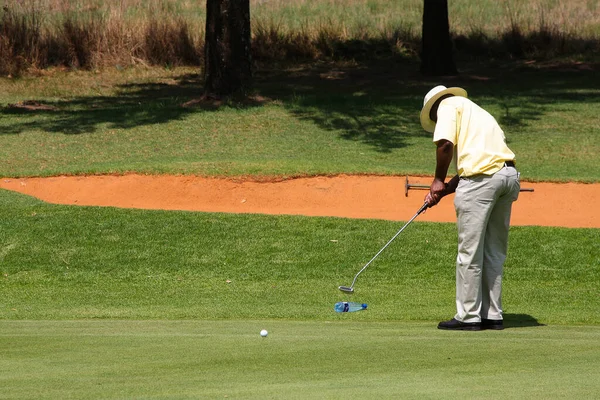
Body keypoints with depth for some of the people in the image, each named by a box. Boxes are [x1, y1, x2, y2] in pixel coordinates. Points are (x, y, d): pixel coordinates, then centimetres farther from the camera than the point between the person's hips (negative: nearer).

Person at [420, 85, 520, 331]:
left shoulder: (448, 105, 9)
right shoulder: (475, 111, 33)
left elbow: (445, 144, -8)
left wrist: (439, 181, 4)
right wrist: (445, 190, 17)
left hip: (483, 177, -8)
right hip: (509, 174, 8)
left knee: (469, 251, -1)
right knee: (494, 252, 15)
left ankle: (468, 317, 2)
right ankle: (492, 315, 19)